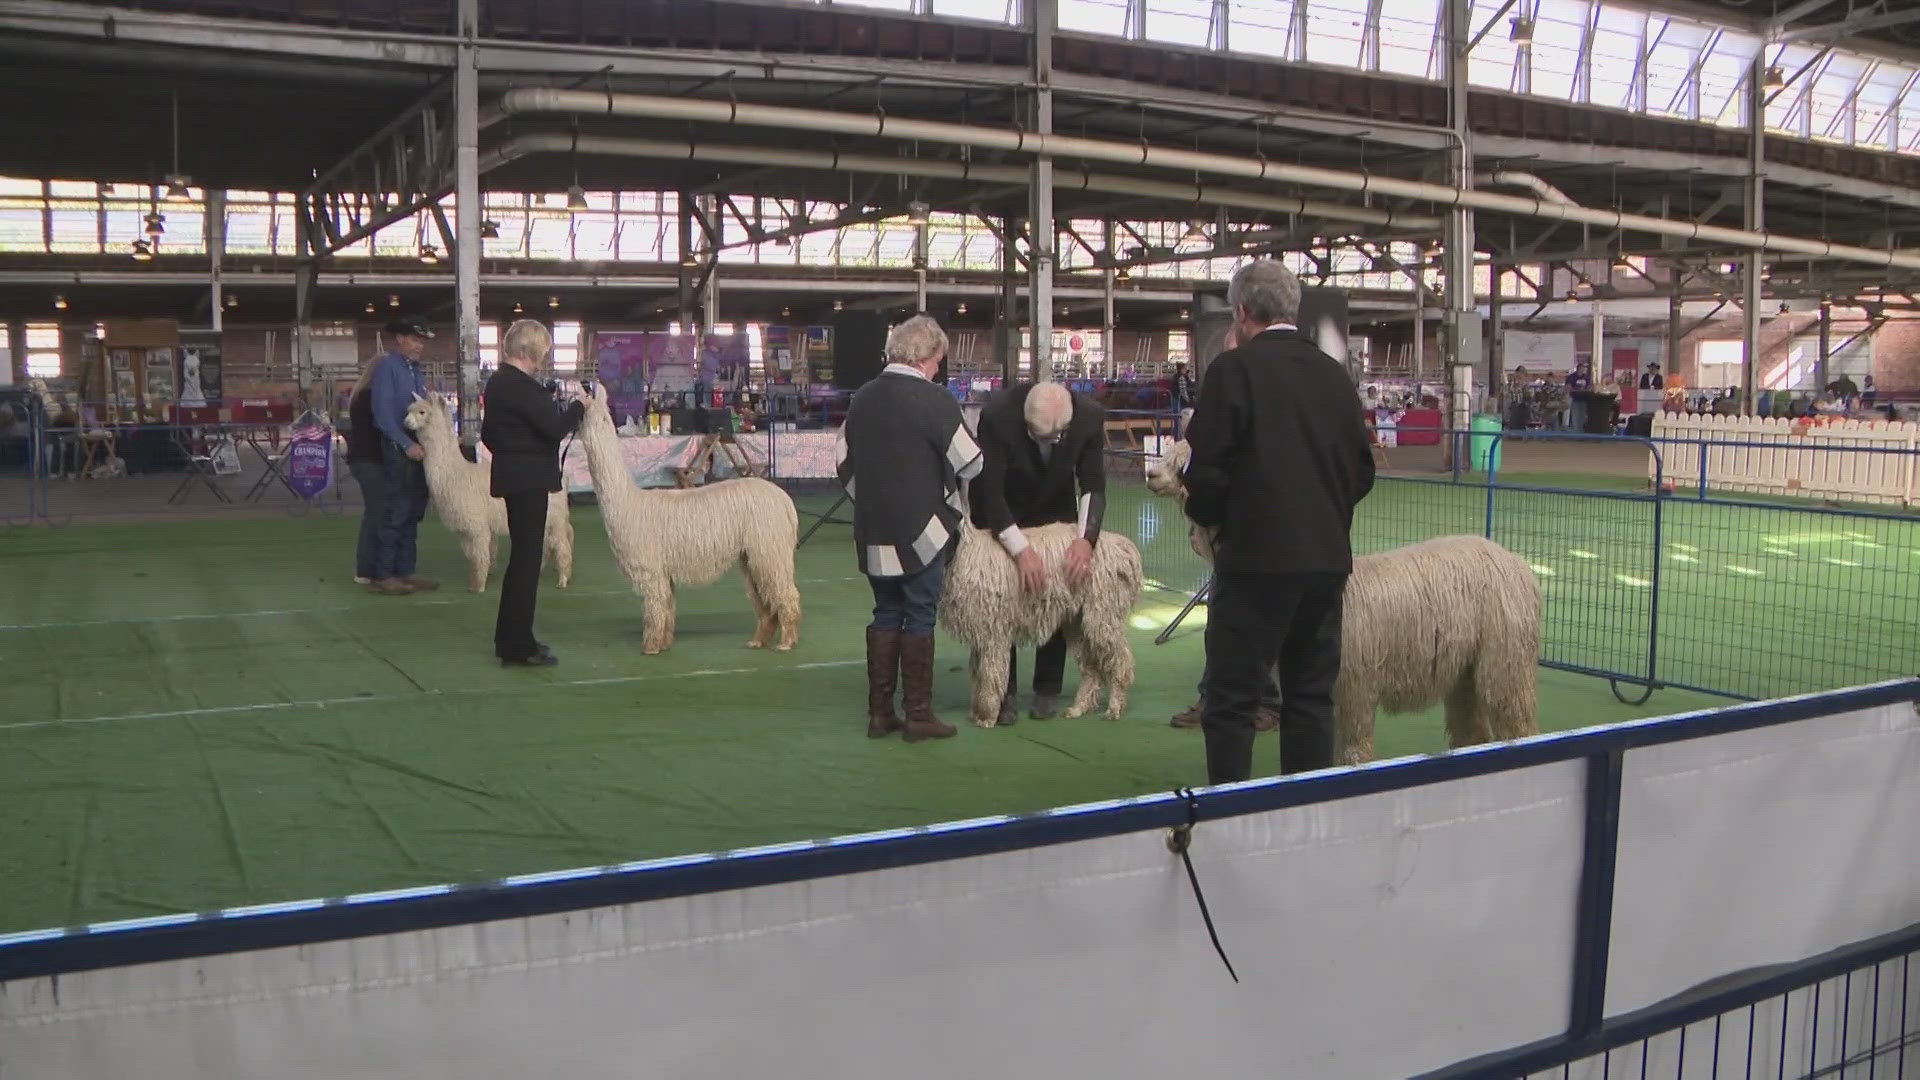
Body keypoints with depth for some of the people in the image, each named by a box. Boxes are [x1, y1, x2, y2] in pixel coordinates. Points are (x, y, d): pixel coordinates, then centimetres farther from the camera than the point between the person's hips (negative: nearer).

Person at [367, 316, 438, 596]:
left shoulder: (415, 370, 18)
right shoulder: (387, 367, -7)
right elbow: (383, 412, -15)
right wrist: (406, 444, -19)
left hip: (418, 448, 8)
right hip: (397, 447, -8)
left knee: (413, 513, 11)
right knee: (396, 513, -8)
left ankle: (405, 572, 17)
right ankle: (382, 576, -3)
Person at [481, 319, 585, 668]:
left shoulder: (498, 382, 13)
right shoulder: (521, 386, -19)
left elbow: (488, 433, 22)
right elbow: (556, 427, -24)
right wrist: (578, 406, -7)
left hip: (513, 478, 10)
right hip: (528, 480, -10)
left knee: (521, 556, 17)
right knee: (527, 557, -6)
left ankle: (510, 639, 26)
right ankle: (518, 647, -1)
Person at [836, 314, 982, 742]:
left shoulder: (862, 398, 5)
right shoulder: (935, 401, -13)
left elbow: (842, 462, 11)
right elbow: (970, 463, -8)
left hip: (873, 531, 6)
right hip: (921, 530, -6)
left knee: (886, 615, 14)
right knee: (920, 619, 3)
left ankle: (879, 713, 16)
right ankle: (918, 715, 7)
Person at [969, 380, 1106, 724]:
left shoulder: (1090, 415, -26)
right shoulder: (997, 414, -35)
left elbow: (1093, 485, -16)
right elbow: (989, 491, -31)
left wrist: (1086, 538, -31)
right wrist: (1021, 550, -37)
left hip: (1055, 509, 2)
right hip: (999, 509, -2)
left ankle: (1047, 689, 11)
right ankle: (1004, 693, 4)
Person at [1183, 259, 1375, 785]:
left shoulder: (1233, 368, -9)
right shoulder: (1334, 373, 8)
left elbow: (1208, 468, -12)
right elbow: (1362, 470, 13)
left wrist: (1206, 515, 7)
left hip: (1257, 556, -6)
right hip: (1328, 558, 6)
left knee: (1231, 700, 2)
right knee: (1311, 697, 14)